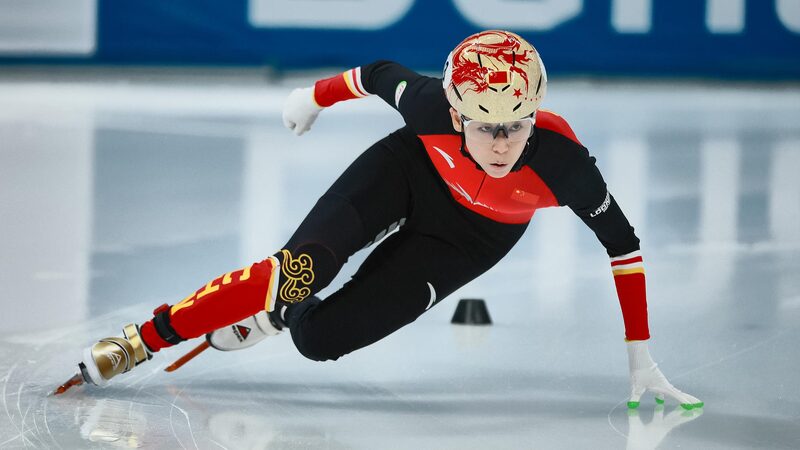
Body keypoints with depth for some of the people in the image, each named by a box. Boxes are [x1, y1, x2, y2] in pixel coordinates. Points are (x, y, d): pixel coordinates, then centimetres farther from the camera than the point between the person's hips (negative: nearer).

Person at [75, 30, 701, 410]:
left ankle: (274, 314, 21)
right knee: (296, 277, -23)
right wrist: (316, 96, 9)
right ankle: (144, 339, -6)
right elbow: (381, 74, -11)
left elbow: (622, 241, -23)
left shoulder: (561, 160, -39)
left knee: (318, 335, -14)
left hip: (473, 236, 0)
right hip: (412, 172, 0)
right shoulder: (430, 106, -36)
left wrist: (641, 357, -20)